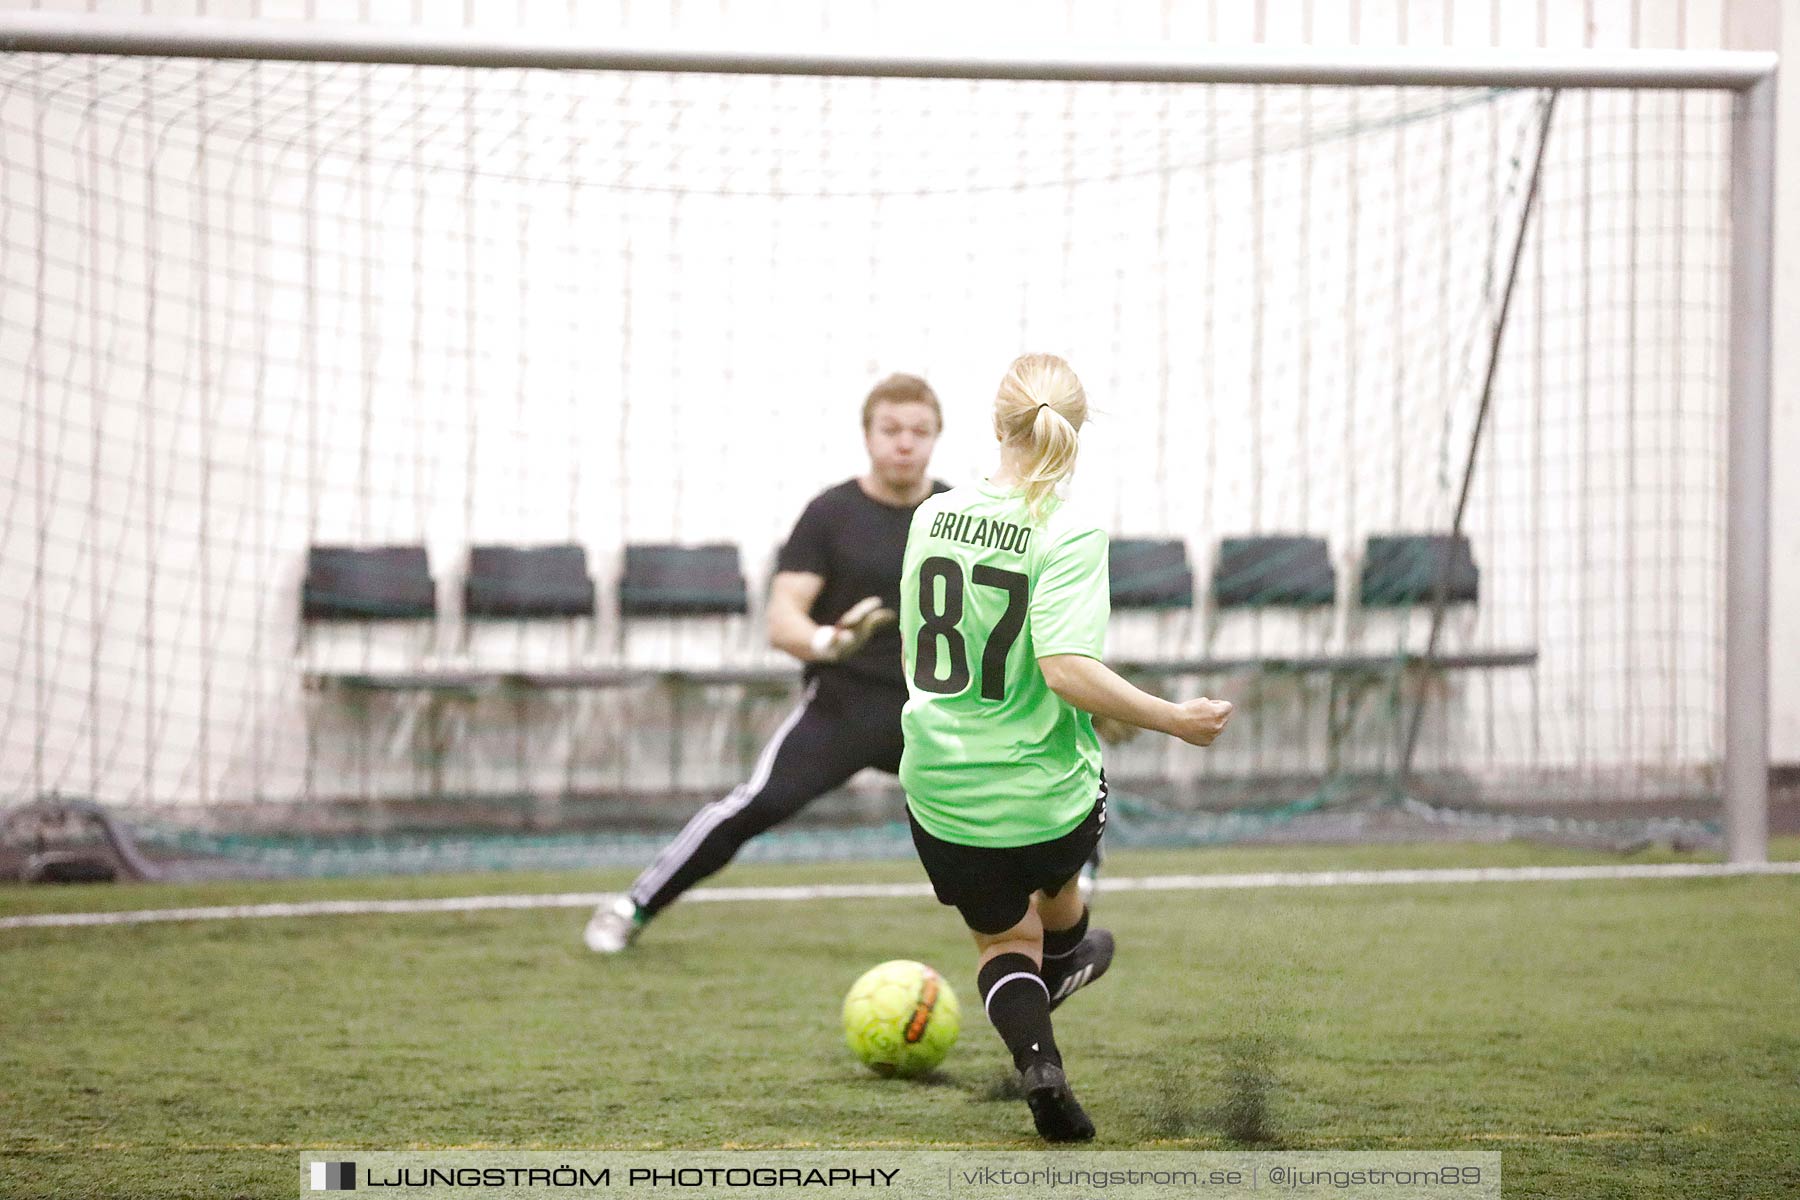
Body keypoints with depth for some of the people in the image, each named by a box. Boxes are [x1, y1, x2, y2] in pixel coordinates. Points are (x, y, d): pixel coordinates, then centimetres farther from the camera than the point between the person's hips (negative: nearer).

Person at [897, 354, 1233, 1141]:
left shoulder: (934, 516, -2)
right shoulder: (1068, 533, -18)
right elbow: (1067, 670, -28)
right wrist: (1176, 720, -18)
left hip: (941, 793, 3)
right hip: (1045, 797, -3)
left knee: (1002, 936, 22)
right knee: (1054, 875, 34)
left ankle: (1038, 1057, -4)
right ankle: (1064, 963, 62)